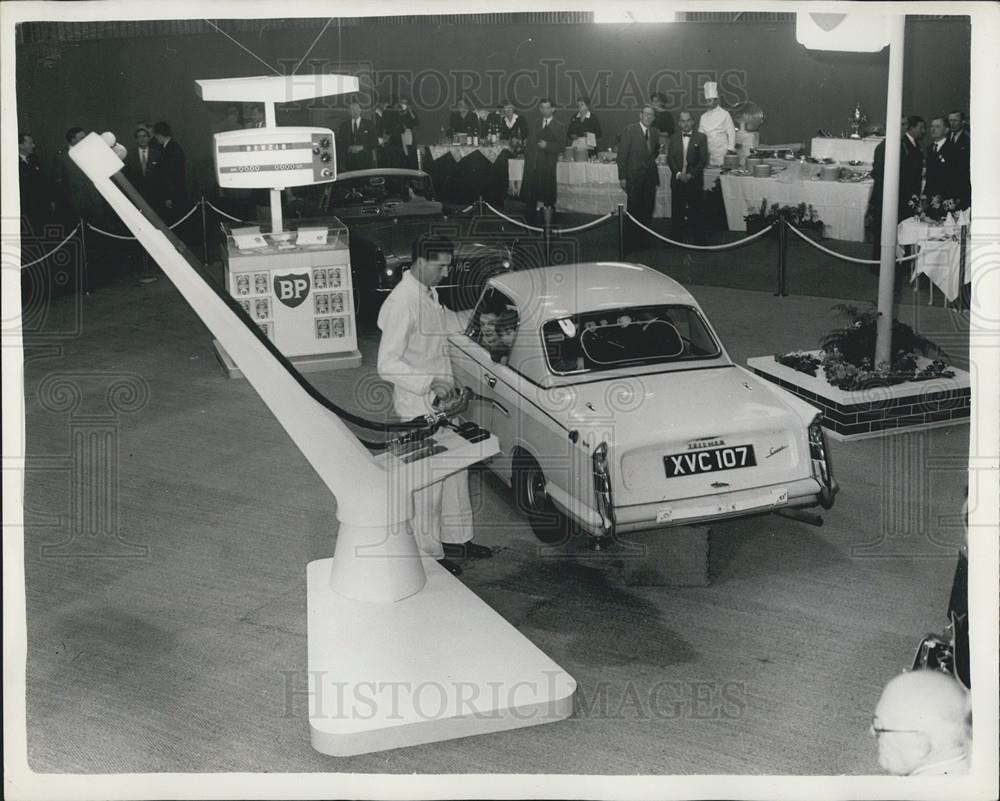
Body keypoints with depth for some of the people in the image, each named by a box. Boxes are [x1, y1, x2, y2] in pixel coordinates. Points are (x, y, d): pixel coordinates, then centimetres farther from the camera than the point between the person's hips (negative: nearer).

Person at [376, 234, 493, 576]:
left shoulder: (429, 294, 7)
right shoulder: (401, 302, -23)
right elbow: (387, 364, -25)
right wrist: (430, 383, -29)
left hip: (442, 401, 9)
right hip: (419, 407, -9)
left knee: (455, 470, 19)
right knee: (428, 481, 2)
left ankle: (455, 538, 34)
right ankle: (429, 553, 16)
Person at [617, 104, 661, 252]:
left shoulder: (655, 133, 11)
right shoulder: (630, 129, -6)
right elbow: (622, 154, -8)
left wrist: (657, 152, 3)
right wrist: (622, 177, -11)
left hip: (650, 177, 5)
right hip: (634, 177, -5)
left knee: (647, 211, 5)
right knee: (633, 211, 0)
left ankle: (643, 240, 15)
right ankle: (631, 243, 9)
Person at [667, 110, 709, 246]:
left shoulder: (701, 137, 2)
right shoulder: (674, 138, 10)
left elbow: (703, 159, -4)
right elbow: (670, 158, 6)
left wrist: (690, 174, -12)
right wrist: (678, 173, -9)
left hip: (694, 180, -2)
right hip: (677, 180, 3)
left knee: (695, 211, -2)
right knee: (676, 211, 3)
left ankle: (698, 240, 4)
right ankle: (675, 238, 11)